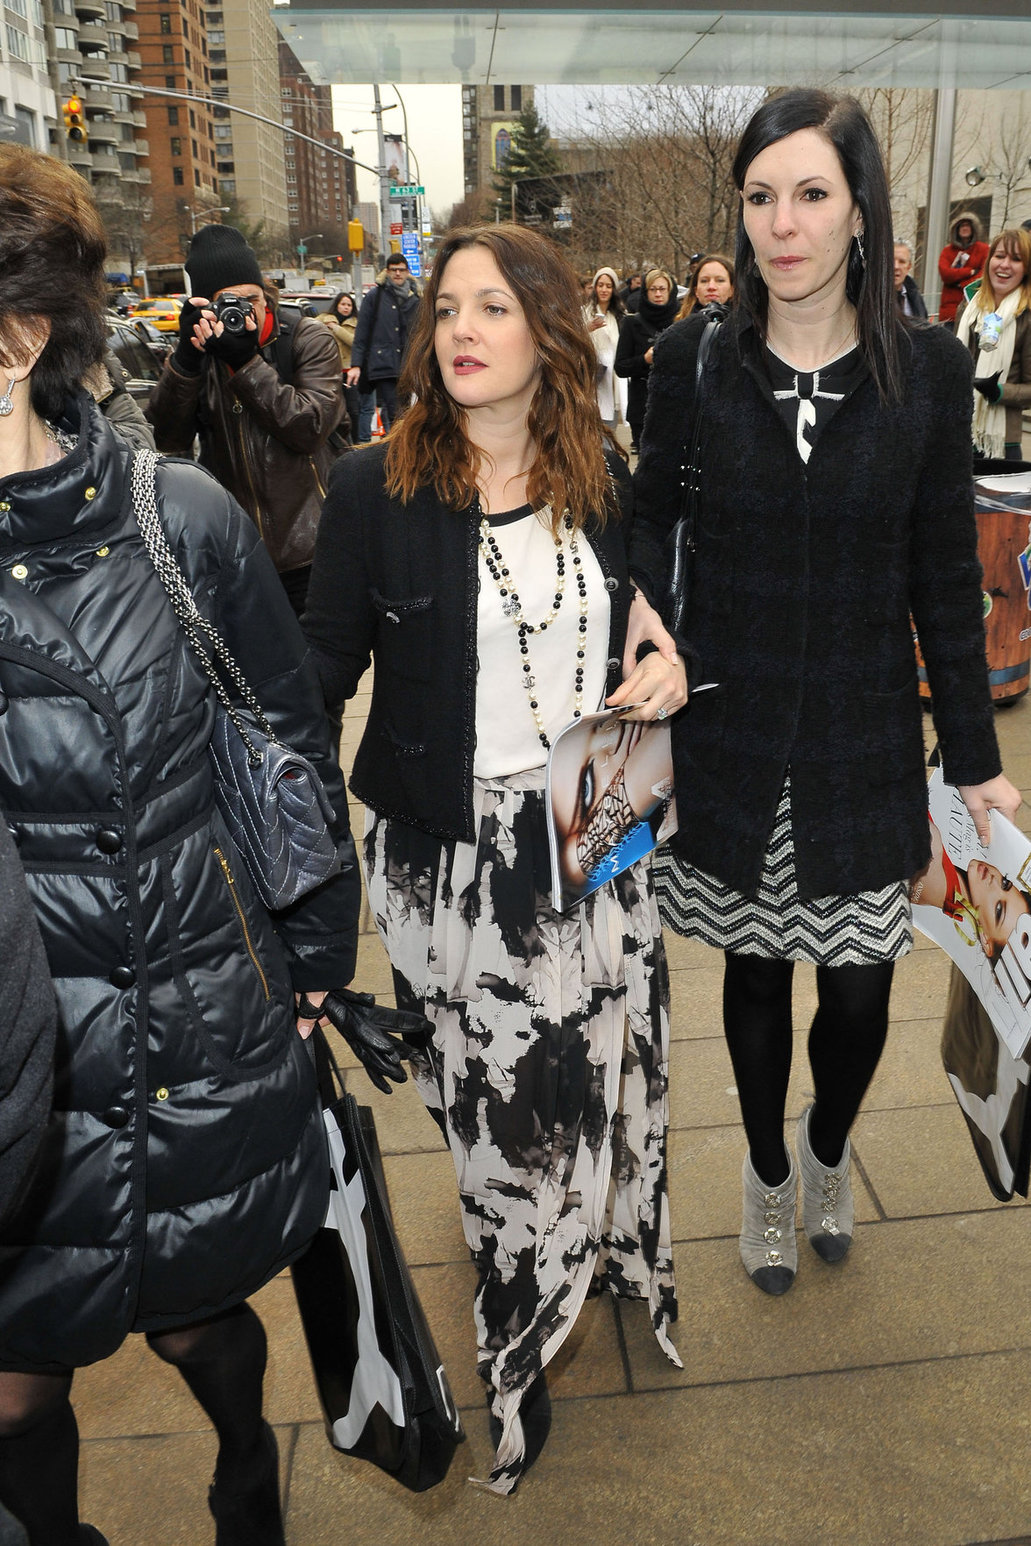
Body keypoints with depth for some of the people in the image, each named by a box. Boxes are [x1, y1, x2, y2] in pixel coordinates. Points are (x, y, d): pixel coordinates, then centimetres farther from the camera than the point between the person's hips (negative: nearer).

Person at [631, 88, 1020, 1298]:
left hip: (864, 739, 0)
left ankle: (827, 1153, 41)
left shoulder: (927, 370, -4)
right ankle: (767, 1175, 41)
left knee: (859, 988, 5)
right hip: (729, 734, 0)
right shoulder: (694, 360, -4)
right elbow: (649, 528, 1)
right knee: (755, 966, 14)